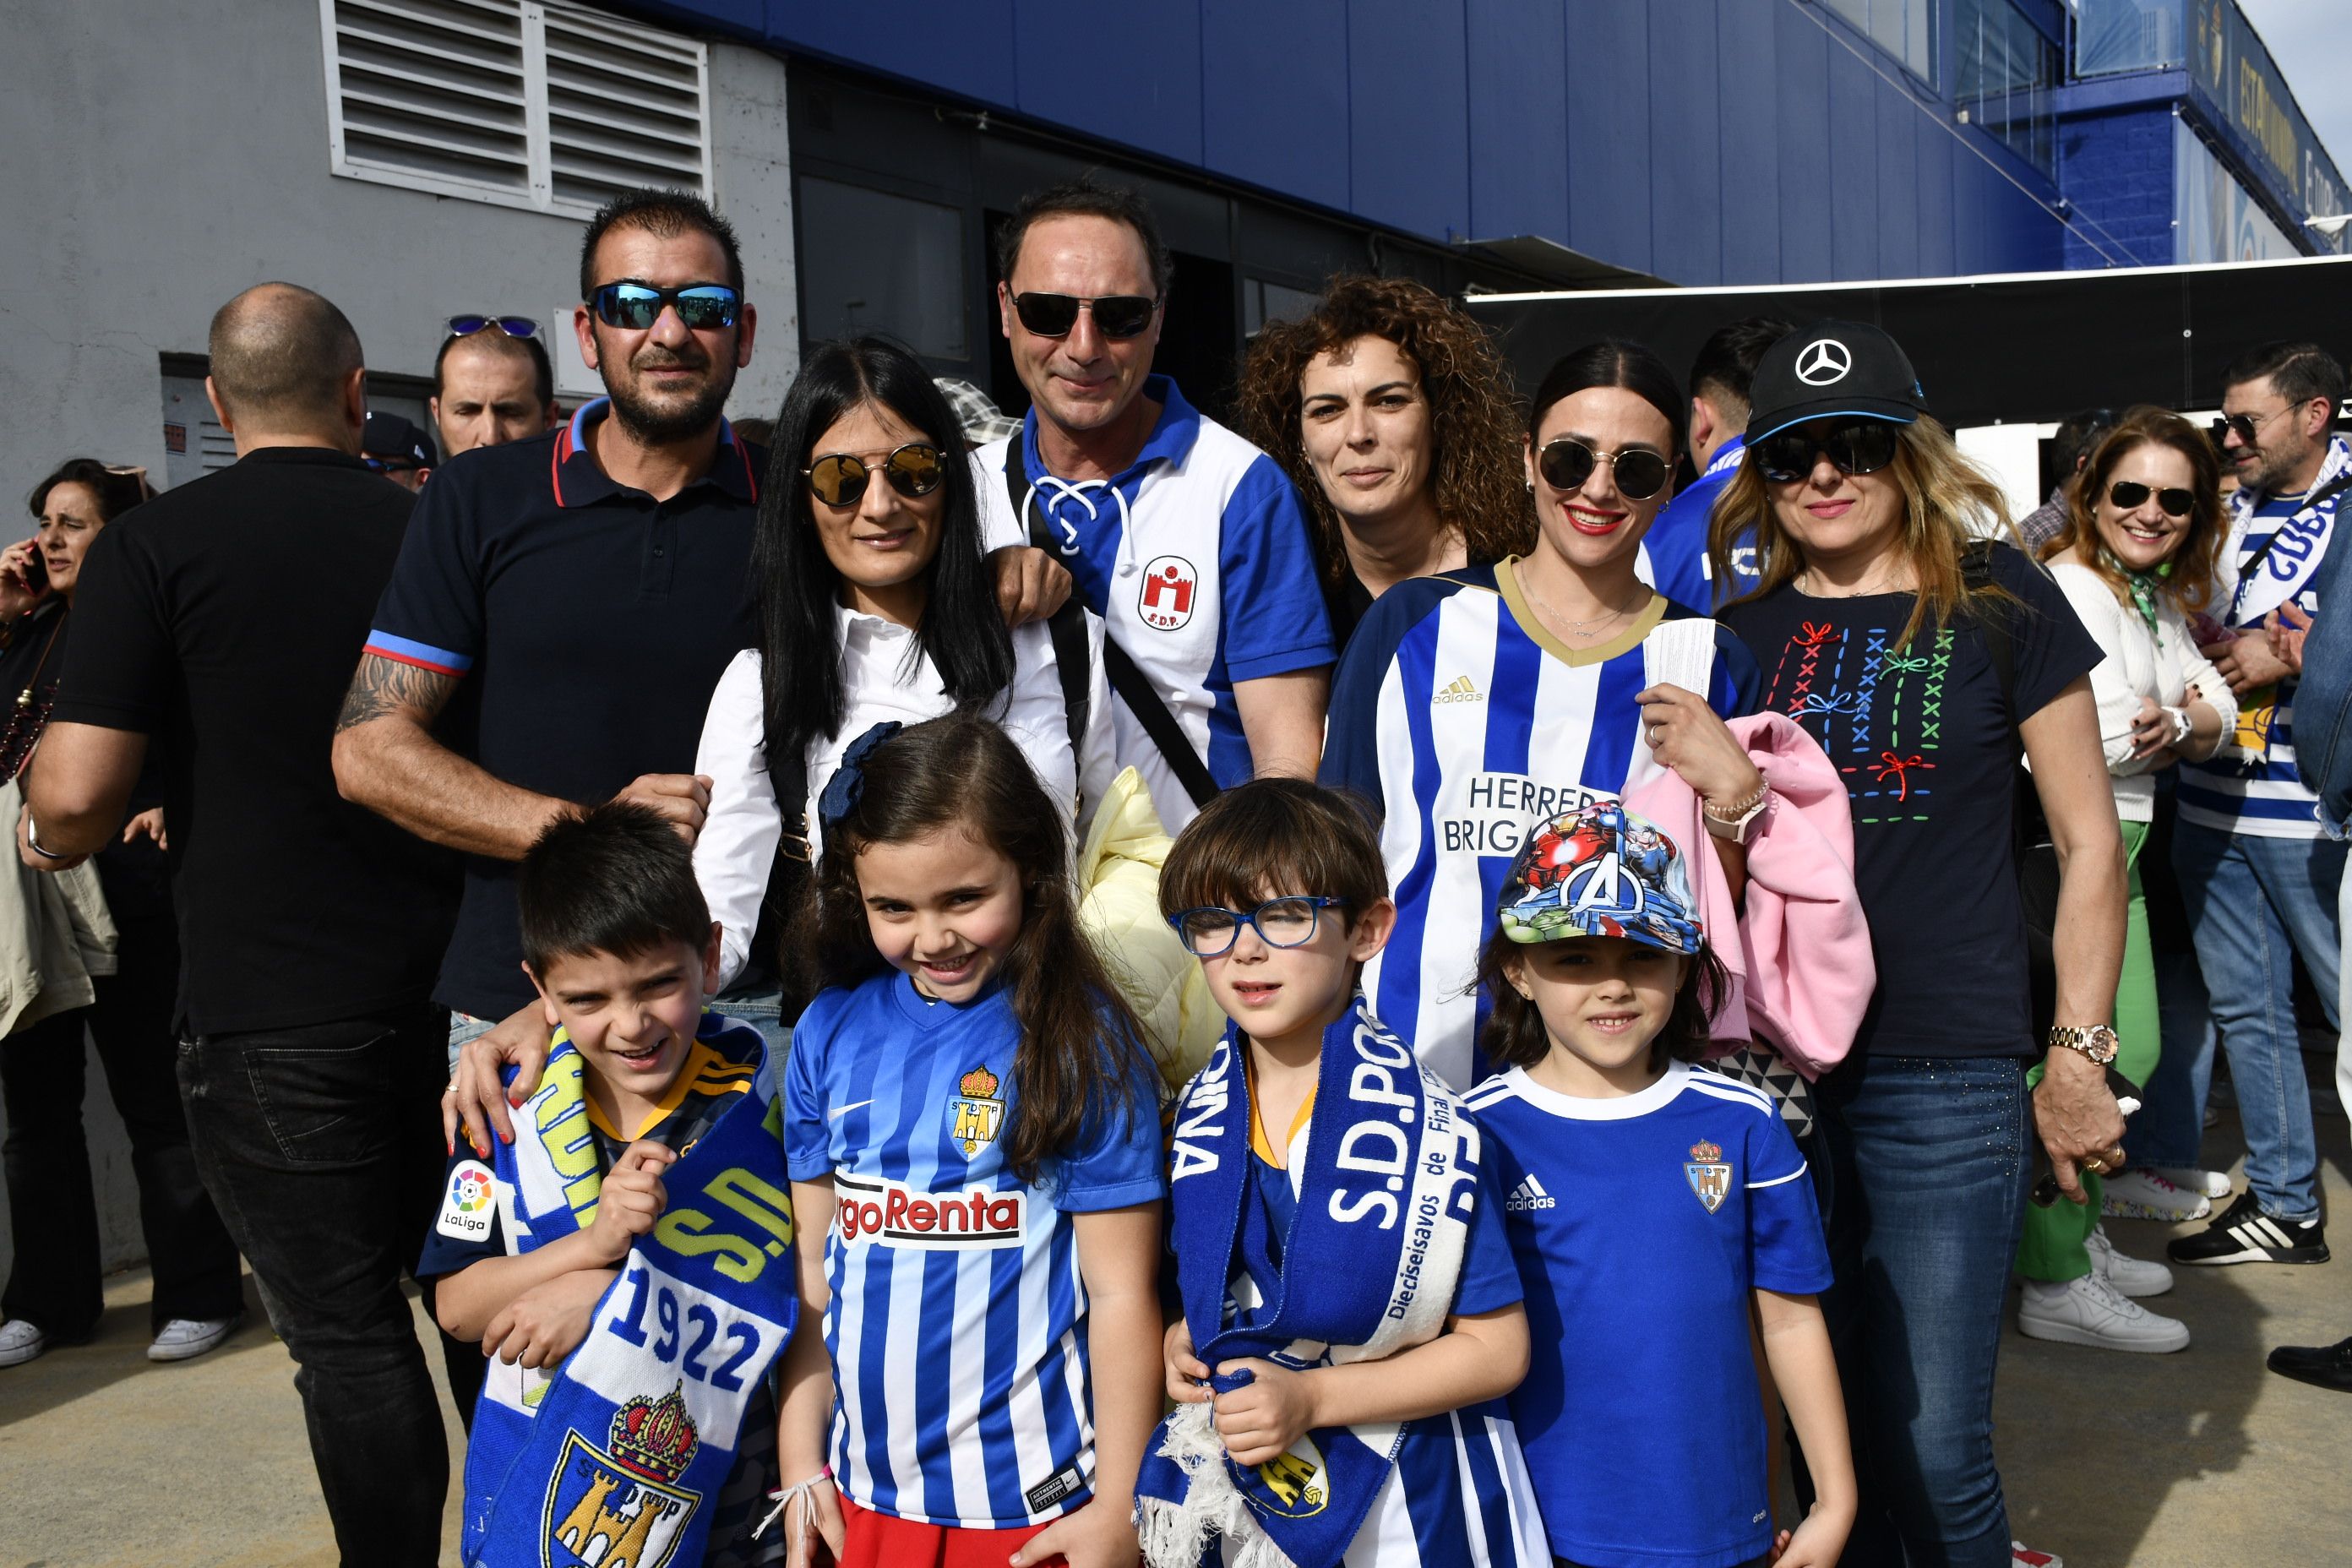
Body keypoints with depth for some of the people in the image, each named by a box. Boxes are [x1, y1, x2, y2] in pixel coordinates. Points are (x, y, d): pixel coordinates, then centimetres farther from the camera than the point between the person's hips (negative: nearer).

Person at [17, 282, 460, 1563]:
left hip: (271, 1013, -4)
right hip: (455, 985, 4)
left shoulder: (155, 545, -7)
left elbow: (77, 794, -14)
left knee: (349, 1334, 4)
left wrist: (50, 837, 9)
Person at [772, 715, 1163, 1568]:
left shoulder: (1082, 1044, -12)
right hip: (862, 1493, 4)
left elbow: (1120, 1295, -9)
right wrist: (802, 1463, 7)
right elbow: (813, 1268, 6)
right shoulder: (830, 1034, 0)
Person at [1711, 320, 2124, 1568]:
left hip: (1945, 1081, -3)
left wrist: (2078, 1056, -1)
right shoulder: (1741, 633, 8)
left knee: (1930, 1447, -1)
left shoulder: (1998, 603, -1)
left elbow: (2088, 846, 2)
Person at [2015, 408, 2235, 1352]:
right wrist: (2185, 726, -3)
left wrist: (2177, 720, -11)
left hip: (2122, 844, 10)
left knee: (2134, 1048, 15)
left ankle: (2082, 1232, 30)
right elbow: (2114, 737, -21)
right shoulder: (2072, 587, -14)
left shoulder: (2159, 598, 16)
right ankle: (2056, 1283, 1)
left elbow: (2218, 706, 11)